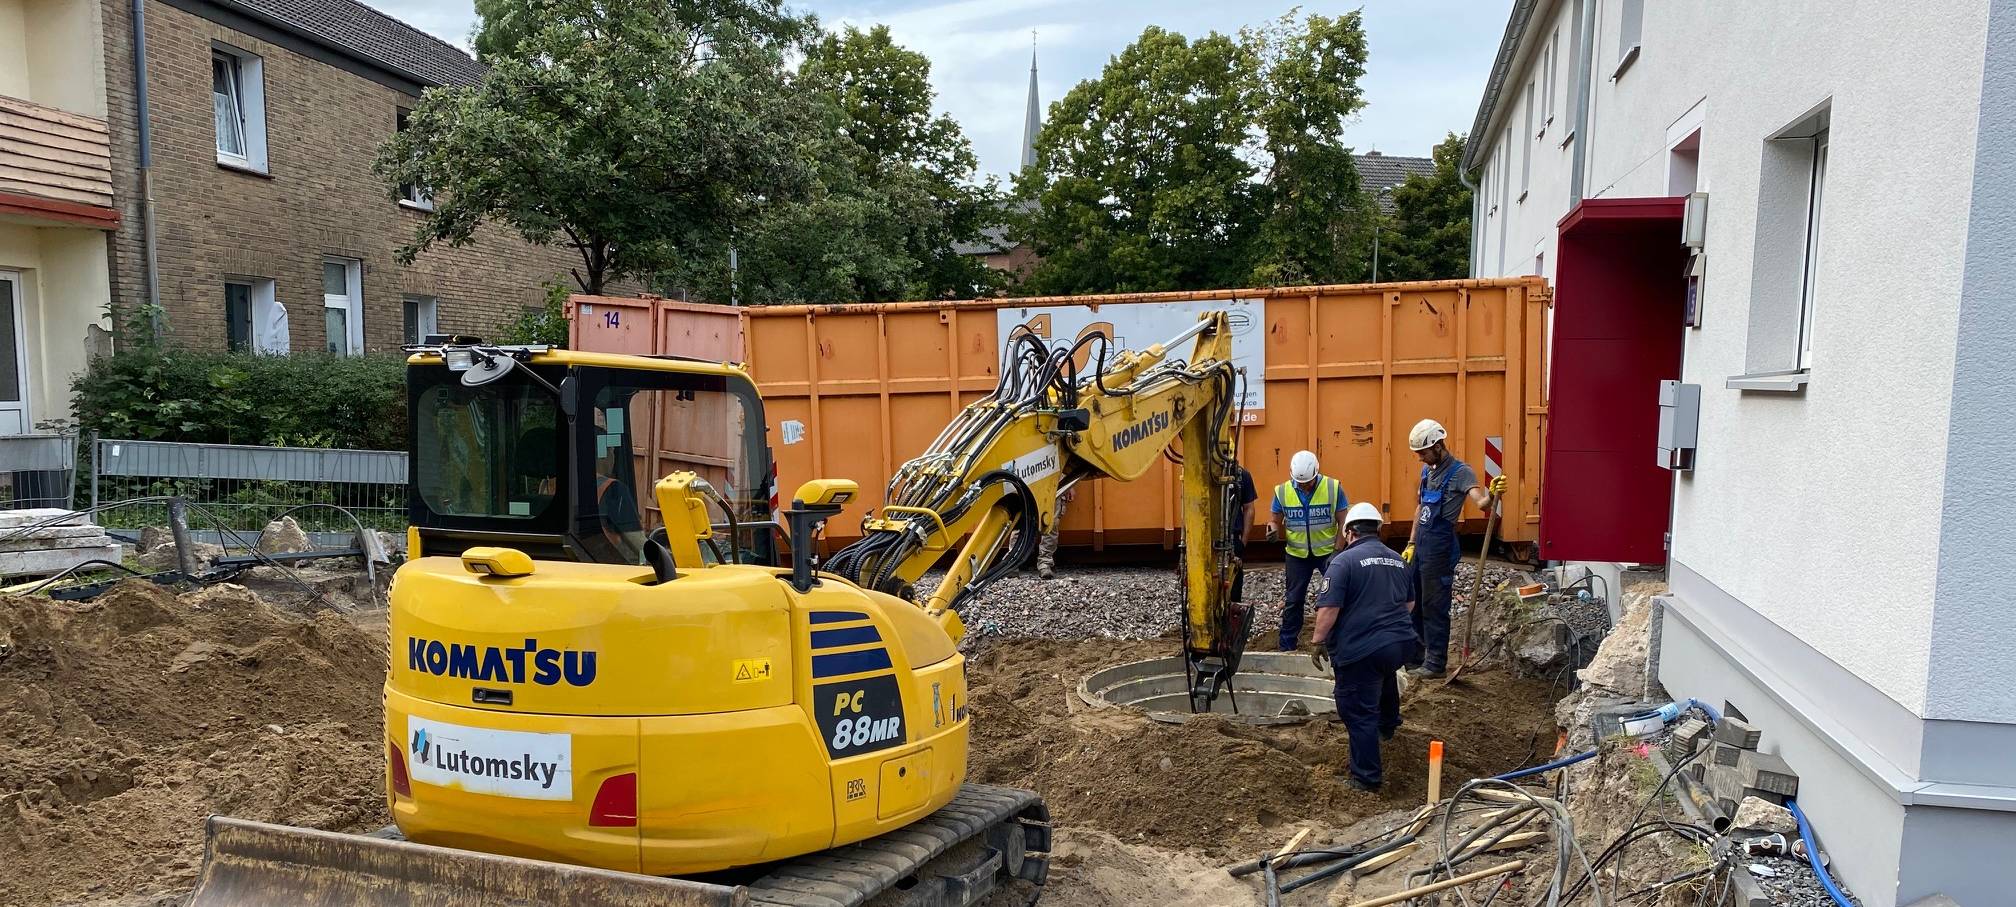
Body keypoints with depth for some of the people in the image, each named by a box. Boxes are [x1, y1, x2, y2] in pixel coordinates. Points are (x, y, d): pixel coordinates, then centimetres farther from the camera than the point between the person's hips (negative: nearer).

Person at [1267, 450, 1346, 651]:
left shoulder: (1333, 488, -12)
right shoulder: (1282, 491, -7)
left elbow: (1343, 522, -7)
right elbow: (1276, 520, 2)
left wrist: (1337, 551, -14)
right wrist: (1273, 528, -22)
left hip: (1327, 552, -1)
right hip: (1297, 554, 2)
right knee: (1294, 600, 8)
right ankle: (1287, 645, 16)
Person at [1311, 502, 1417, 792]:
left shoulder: (1344, 560, -10)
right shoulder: (1397, 560, 13)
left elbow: (1328, 608, -17)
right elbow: (1409, 602, 26)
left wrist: (1319, 642, -6)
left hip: (1361, 650, -8)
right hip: (1402, 643, 8)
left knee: (1359, 713, 2)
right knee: (1386, 676, 38)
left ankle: (1367, 777, 6)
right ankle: (1387, 726, 58)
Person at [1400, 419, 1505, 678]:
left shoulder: (1460, 471, -13)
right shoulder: (1427, 470, 12)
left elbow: (1481, 502, -28)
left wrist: (1493, 495, -49)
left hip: (1440, 547, -9)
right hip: (1421, 544, 9)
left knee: (1434, 607, -1)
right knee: (1414, 603, 17)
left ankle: (1435, 664, 10)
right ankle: (1417, 656, 30)